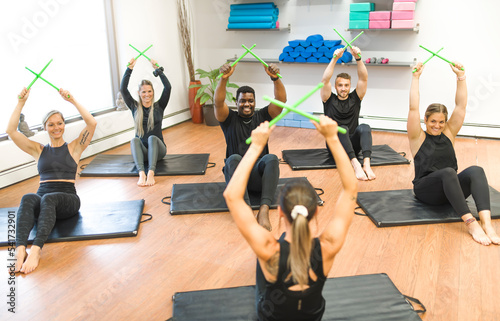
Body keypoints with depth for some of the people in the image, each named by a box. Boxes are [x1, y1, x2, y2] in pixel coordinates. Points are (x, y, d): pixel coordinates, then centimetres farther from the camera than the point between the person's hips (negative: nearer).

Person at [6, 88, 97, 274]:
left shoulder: (74, 147, 14)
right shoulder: (38, 150, 20)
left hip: (68, 200, -2)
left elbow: (92, 123, -1)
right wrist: (21, 103, 6)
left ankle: (36, 249, -54)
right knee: (27, 199, -35)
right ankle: (20, 249, -53)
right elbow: (11, 130, 10)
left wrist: (72, 101, -2)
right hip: (42, 199, 2)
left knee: (49, 198, -38)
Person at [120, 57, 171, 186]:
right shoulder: (135, 107, 7)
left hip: (158, 149, -1)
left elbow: (168, 87, -9)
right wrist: (129, 69, -8)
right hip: (142, 151, 1)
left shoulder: (159, 106, 4)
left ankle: (151, 173, -52)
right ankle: (141, 173, -51)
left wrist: (158, 69, -11)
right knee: (134, 140, -31)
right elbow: (123, 89, -4)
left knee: (152, 138, -33)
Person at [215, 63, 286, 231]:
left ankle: (264, 209, -44)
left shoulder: (262, 116, 13)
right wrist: (224, 79, -29)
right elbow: (218, 103, -11)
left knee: (272, 158, -32)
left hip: (259, 174, 1)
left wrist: (275, 78, -22)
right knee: (234, 158, -35)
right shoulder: (230, 119, 10)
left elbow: (281, 100, -4)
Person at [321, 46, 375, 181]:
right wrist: (334, 59, -18)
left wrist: (358, 58, -15)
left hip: (353, 144, 2)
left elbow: (363, 78, -1)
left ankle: (367, 164, -50)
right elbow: (325, 80, -9)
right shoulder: (329, 100, 8)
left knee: (364, 127, -30)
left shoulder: (355, 98, 13)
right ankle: (355, 164, -58)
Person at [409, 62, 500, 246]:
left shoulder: (448, 134, 14)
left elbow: (461, 106, 7)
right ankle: (471, 224, -44)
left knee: (476, 170, -28)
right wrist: (416, 77, -12)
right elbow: (413, 108, -9)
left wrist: (461, 76, 1)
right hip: (426, 189, -4)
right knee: (448, 172, -37)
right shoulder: (418, 137, 3)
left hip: (450, 189, 4)